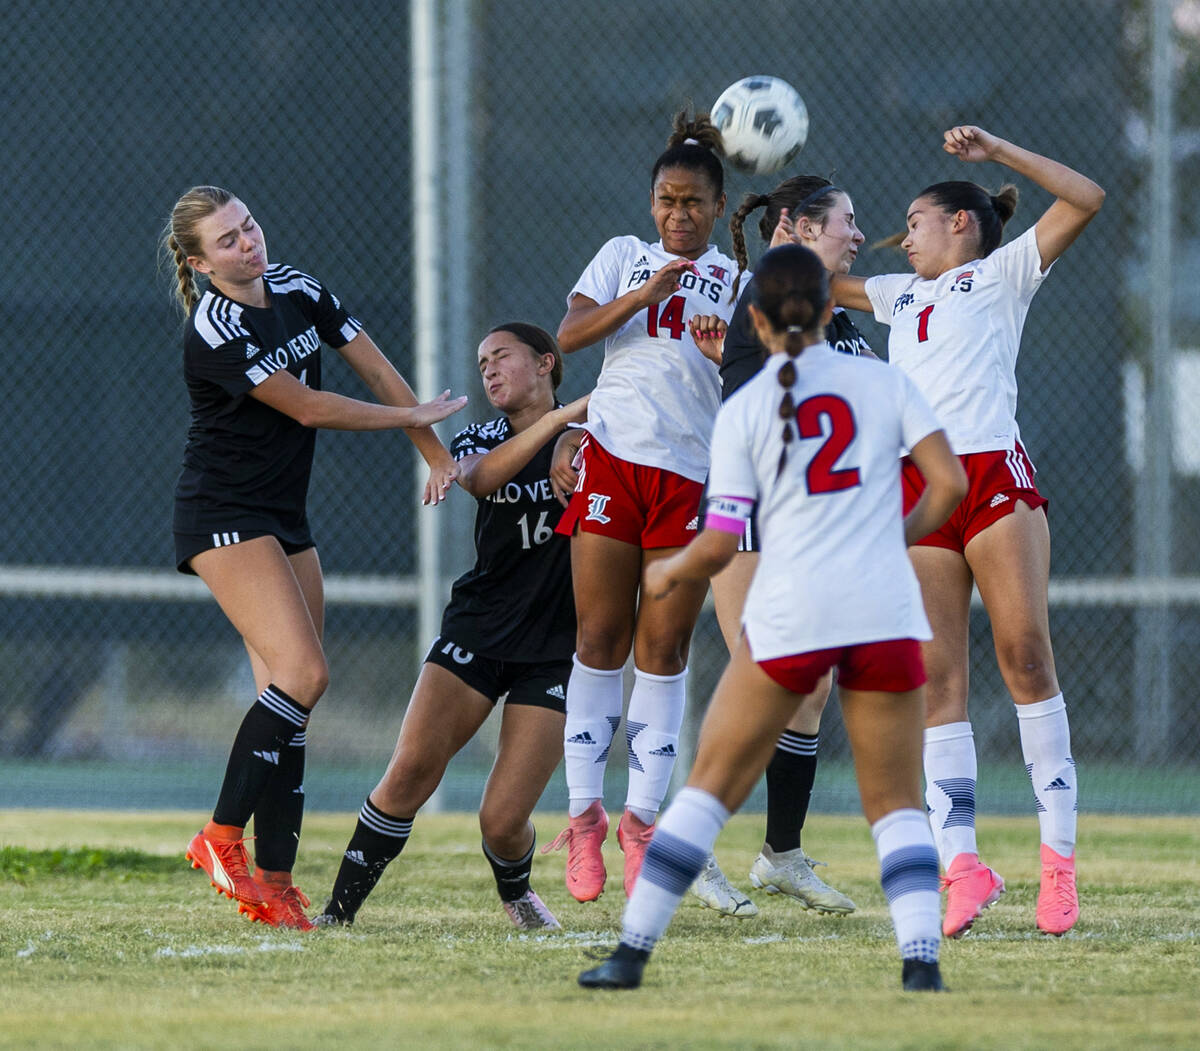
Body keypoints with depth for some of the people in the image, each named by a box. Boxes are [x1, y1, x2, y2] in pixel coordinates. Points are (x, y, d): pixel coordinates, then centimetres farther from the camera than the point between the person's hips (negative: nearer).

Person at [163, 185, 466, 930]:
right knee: (303, 675, -20)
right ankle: (223, 836, -12)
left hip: (284, 519, 8)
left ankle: (275, 881, -2)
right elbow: (307, 408, -16)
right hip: (223, 517, -8)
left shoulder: (296, 291, 5)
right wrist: (414, 417, -7)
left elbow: (377, 370, 9)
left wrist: (437, 455, 4)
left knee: (291, 699, 0)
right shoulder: (214, 332, -19)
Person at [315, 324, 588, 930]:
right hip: (478, 627, 2)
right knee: (413, 768, -18)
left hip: (555, 648, -2)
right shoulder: (478, 441, 8)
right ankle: (340, 910, -7)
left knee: (502, 823, -9)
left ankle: (515, 891, 25)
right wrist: (559, 417, -27)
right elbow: (479, 478, -16)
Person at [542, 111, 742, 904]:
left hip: (693, 473, 0)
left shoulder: (737, 281, 11)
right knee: (601, 639, -3)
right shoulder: (625, 255, 13)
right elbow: (569, 336, 0)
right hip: (614, 458, 0)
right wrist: (647, 293, -10)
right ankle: (585, 812, 0)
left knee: (664, 647, -1)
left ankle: (643, 814, 4)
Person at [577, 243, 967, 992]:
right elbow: (950, 485, -1)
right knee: (897, 804, 9)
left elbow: (719, 545, -2)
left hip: (789, 614, -1)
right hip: (886, 612, 1)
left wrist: (669, 572, 18)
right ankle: (921, 956, -10)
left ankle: (633, 953, 8)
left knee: (712, 787, 9)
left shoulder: (744, 411, 4)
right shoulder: (884, 382, 7)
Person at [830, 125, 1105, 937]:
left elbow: (1086, 200, 1)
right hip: (916, 490, 5)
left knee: (1026, 656, -12)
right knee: (938, 679, -5)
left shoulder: (1001, 274, 12)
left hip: (994, 473, -5)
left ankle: (1060, 855, -9)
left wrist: (997, 150, -1)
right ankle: (962, 862, -10)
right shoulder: (901, 294, 28)